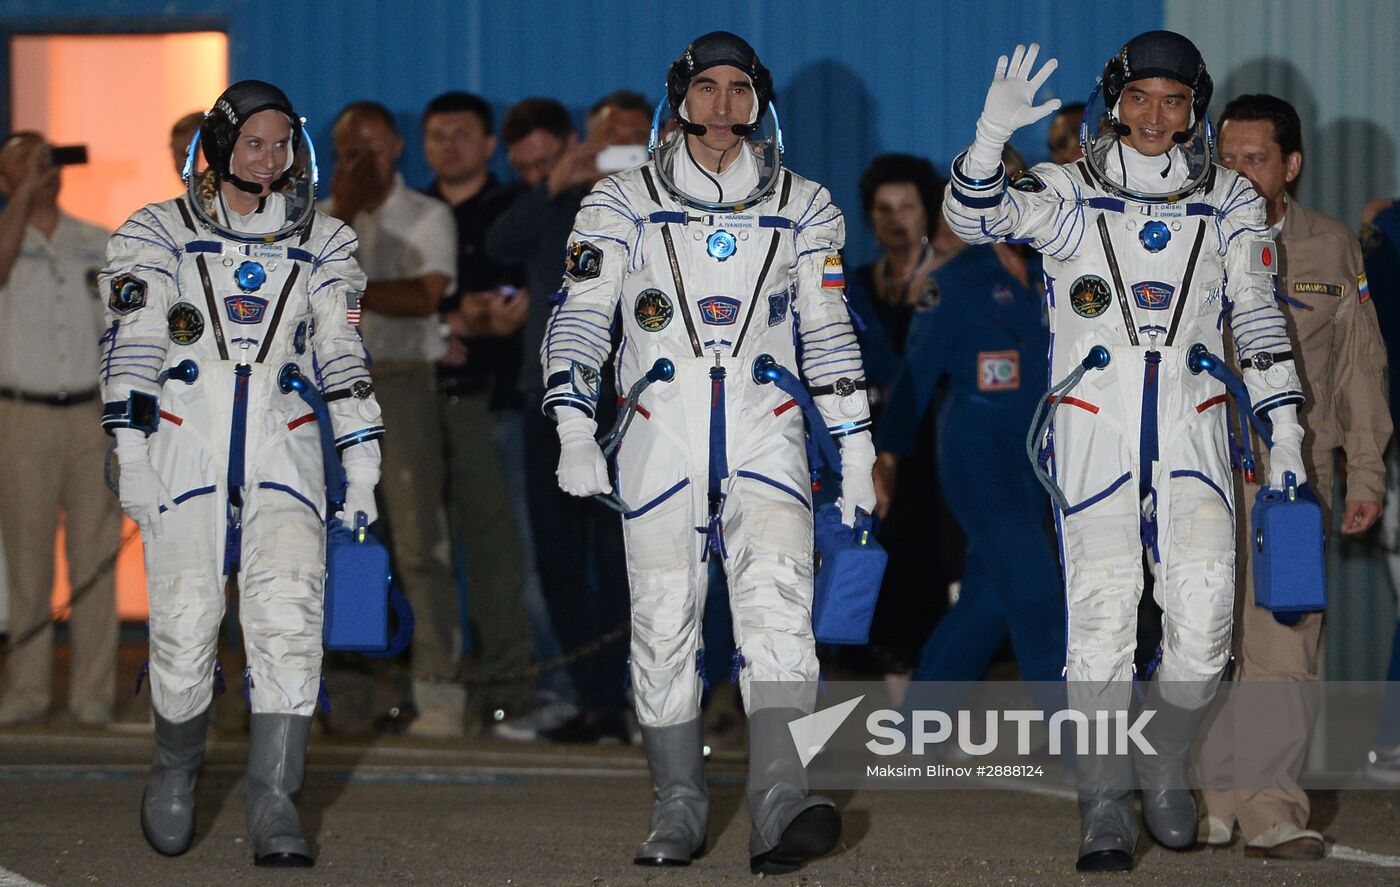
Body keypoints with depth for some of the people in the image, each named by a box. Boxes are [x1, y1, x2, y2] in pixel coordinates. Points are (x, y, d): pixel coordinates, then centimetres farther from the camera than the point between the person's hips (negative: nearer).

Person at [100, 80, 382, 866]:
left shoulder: (320, 243, 15)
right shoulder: (160, 235, 9)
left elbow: (344, 354, 14)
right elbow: (133, 347, 3)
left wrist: (362, 457, 6)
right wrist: (130, 451, -6)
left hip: (284, 451, 1)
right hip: (186, 448, -1)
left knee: (289, 619, -16)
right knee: (185, 625, -8)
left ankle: (275, 808, -18)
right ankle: (176, 772, 19)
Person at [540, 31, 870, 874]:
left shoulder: (802, 208, 12)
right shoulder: (623, 204, 7)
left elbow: (829, 332, 16)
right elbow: (580, 318, 2)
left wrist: (857, 452, 12)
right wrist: (574, 432, -11)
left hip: (766, 435, 0)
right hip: (660, 437, 0)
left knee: (779, 606, -17)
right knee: (664, 623, 1)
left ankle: (781, 808, -29)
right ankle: (679, 811, 13)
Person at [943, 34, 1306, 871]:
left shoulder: (1229, 203, 9)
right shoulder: (1067, 195, 4)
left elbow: (1259, 316, 11)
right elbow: (975, 214, -12)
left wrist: (1284, 428, 5)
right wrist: (994, 131, -30)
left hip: (1192, 435, 2)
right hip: (1093, 432, -2)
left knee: (1205, 617, -8)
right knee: (1103, 615, -8)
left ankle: (1165, 770, 16)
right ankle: (1106, 804, -1)